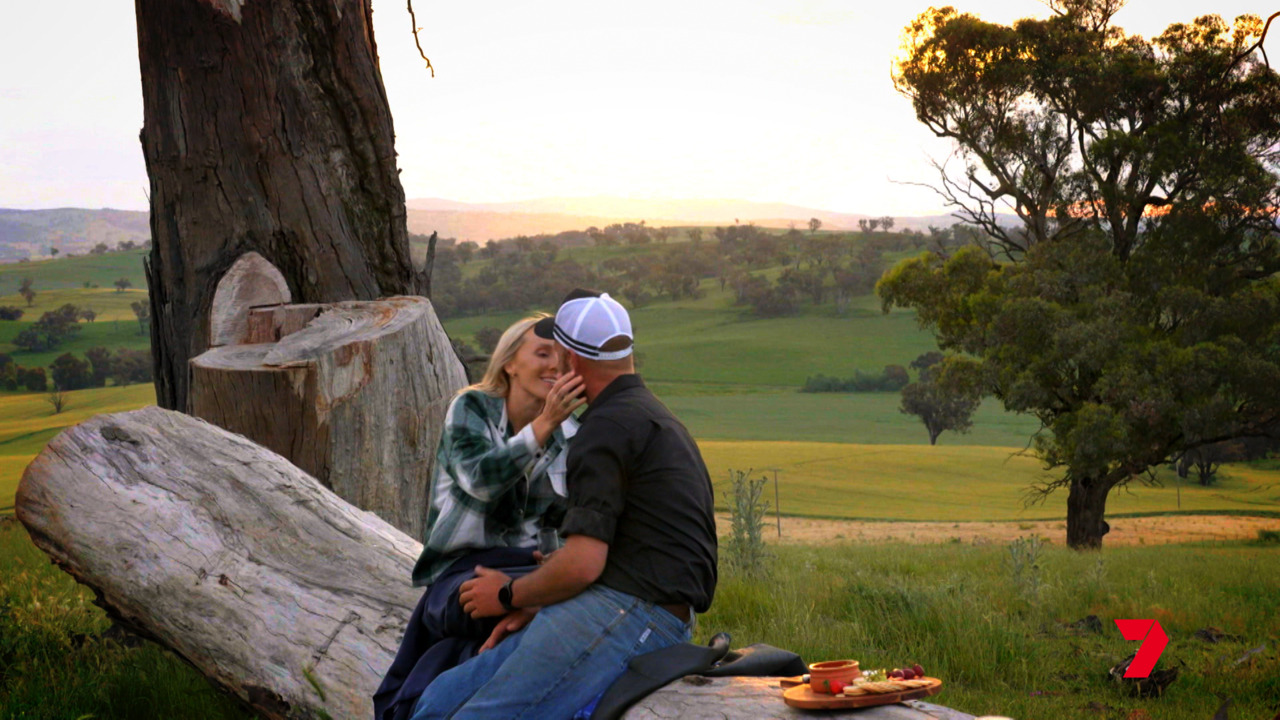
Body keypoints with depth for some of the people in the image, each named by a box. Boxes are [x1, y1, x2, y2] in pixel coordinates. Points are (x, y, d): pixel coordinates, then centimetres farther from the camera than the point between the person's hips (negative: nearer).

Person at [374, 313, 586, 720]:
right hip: (464, 568, -4)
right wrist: (546, 423, -31)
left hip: (530, 565, 4)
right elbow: (481, 479, -22)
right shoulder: (471, 409, -2)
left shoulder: (567, 433, 9)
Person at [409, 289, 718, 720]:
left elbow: (582, 564, -16)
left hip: (623, 613, -10)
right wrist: (535, 606, 14)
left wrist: (510, 595, 3)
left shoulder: (607, 426, -8)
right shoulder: (651, 418, 25)